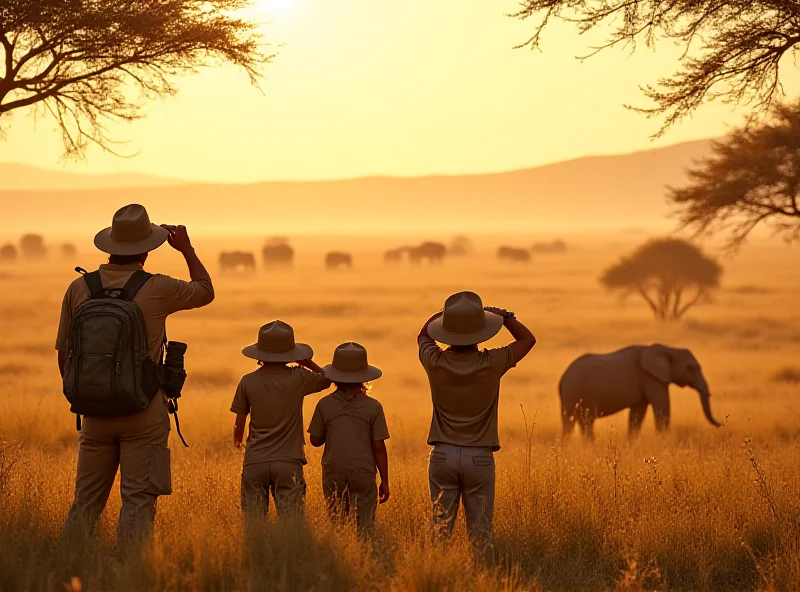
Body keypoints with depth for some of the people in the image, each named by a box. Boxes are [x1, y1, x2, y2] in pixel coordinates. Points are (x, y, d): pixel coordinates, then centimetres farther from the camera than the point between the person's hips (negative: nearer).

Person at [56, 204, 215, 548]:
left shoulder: (78, 289, -1)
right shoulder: (157, 289, -9)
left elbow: (64, 355, 8)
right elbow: (205, 291, 12)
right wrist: (187, 249, 24)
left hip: (95, 411, 3)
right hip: (144, 412, -3)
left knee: (86, 501, 11)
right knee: (138, 501, 1)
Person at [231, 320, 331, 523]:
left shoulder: (248, 382, -1)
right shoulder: (298, 378, -4)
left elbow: (239, 425, 7)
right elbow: (326, 379, 18)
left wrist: (237, 439, 28)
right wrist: (306, 362, 17)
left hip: (255, 463, 1)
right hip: (288, 462, -1)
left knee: (253, 524, 5)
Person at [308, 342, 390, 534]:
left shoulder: (325, 405, -1)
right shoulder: (373, 407, -3)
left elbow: (315, 440, 6)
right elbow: (379, 447, -3)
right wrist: (385, 481, 5)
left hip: (333, 473, 2)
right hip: (363, 473, -1)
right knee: (365, 527, 1)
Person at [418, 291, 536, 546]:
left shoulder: (436, 363, -8)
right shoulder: (491, 364, -12)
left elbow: (422, 336, 18)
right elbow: (528, 339, 6)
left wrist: (445, 313, 21)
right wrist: (505, 316, 14)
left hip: (443, 455, 2)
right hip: (479, 457, -2)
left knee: (440, 530, 5)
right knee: (480, 534, 3)